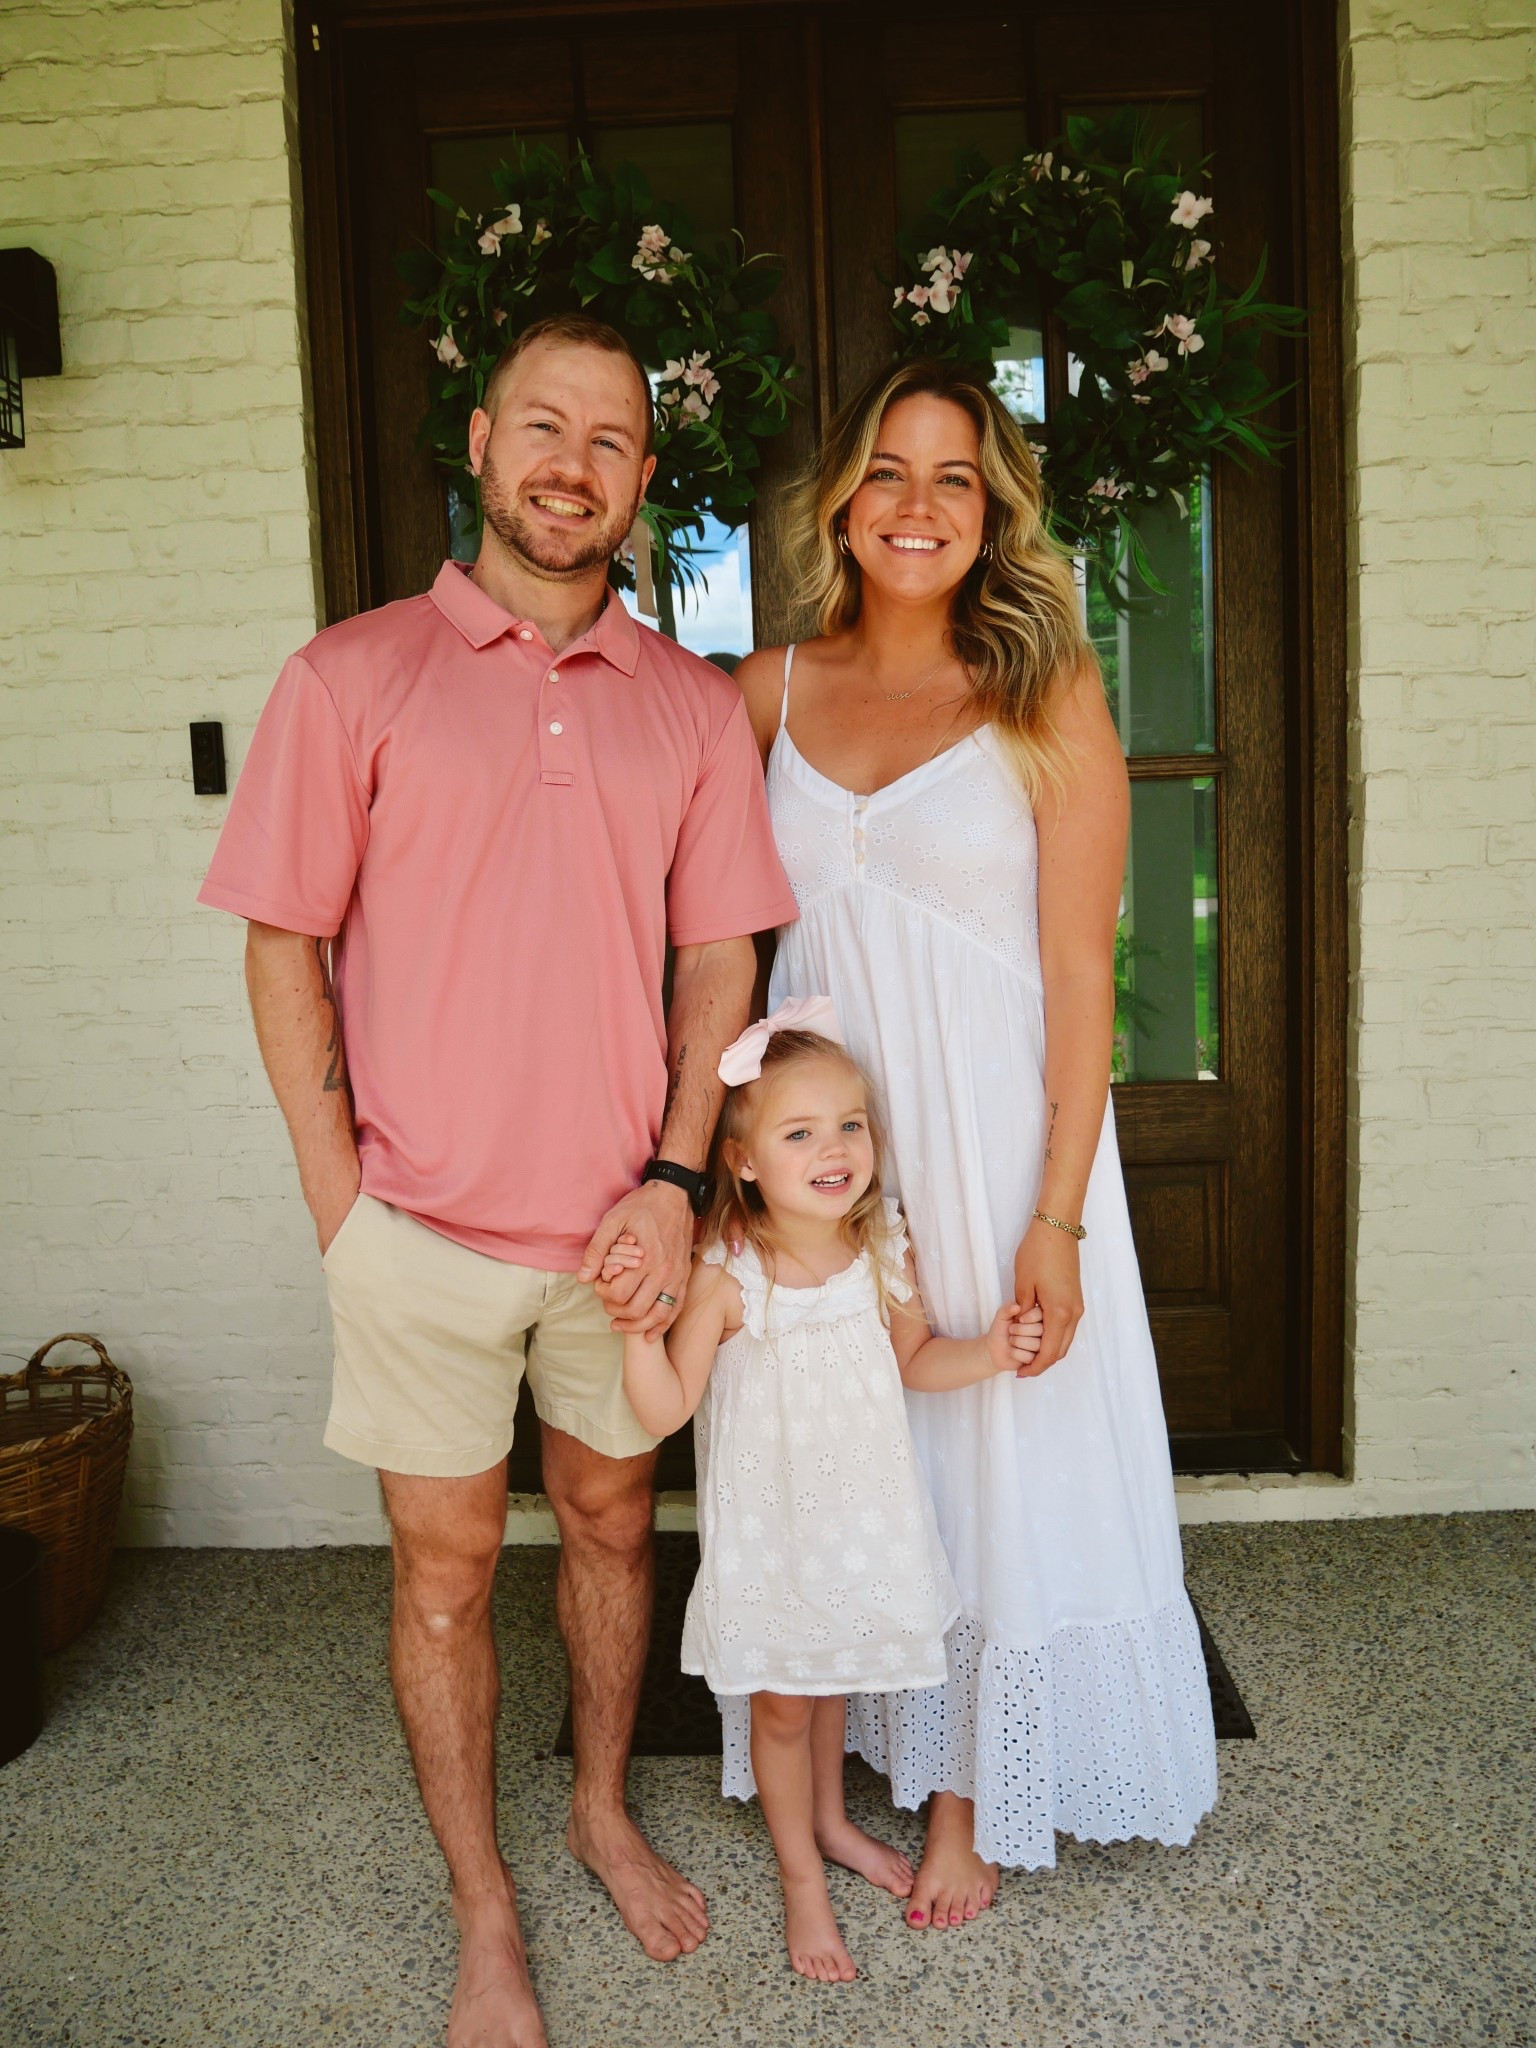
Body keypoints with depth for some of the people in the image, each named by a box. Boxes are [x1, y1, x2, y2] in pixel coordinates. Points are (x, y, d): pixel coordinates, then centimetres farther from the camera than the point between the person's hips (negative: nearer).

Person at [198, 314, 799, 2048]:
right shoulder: (355, 674, -4)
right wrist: (340, 1203, -8)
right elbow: (285, 946, -3)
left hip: (627, 1223, 3)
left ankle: (604, 1811, 43)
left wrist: (676, 1181, -6)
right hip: (426, 1230, -2)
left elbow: (720, 958, 4)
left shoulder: (696, 706, 3)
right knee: (445, 1563, 11)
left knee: (612, 1519, 18)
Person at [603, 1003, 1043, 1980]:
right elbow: (666, 1409, -23)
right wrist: (638, 1319, -37)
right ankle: (801, 1871, 38)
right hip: (771, 1524, -4)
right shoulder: (727, 1279, -25)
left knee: (831, 1675, 25)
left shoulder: (884, 1254, -12)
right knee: (780, 1700, 13)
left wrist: (989, 1352, -13)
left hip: (861, 1514, 4)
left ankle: (831, 1819, 52)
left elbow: (913, 1359, 4)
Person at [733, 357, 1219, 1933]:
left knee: (996, 1451, 8)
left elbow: (1080, 972, -9)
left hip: (990, 1132, -3)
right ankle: (837, 1763, 36)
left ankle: (970, 1794, 31)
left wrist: (1056, 1217, -14)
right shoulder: (769, 692, 4)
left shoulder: (1047, 697, -6)